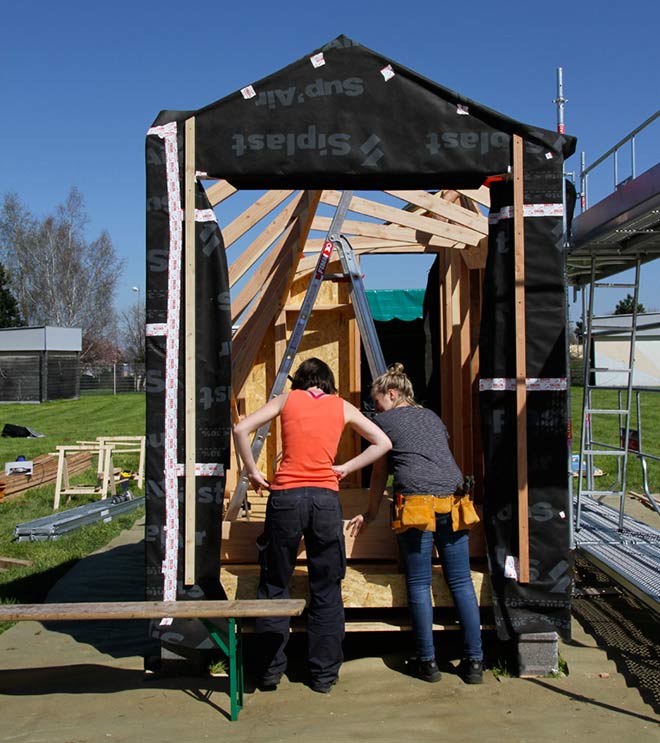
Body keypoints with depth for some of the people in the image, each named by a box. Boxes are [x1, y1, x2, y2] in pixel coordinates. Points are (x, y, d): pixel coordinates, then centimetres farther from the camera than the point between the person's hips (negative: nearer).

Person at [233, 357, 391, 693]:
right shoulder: (342, 406, 13)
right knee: (326, 590, 10)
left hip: (286, 496, -1)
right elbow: (383, 443, 13)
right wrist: (345, 468, 12)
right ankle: (324, 675, 17)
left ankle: (270, 669, 17)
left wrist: (253, 471, 9)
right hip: (326, 498, 1)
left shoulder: (286, 399, 10)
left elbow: (241, 429, 2)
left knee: (274, 585, 12)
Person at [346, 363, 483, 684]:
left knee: (419, 585, 3)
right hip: (453, 502, 5)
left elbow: (379, 473, 17)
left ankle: (427, 661, 8)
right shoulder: (432, 417, 25)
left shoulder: (384, 421, 12)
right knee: (461, 582, 7)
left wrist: (369, 514, 28)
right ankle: (474, 661, 9)